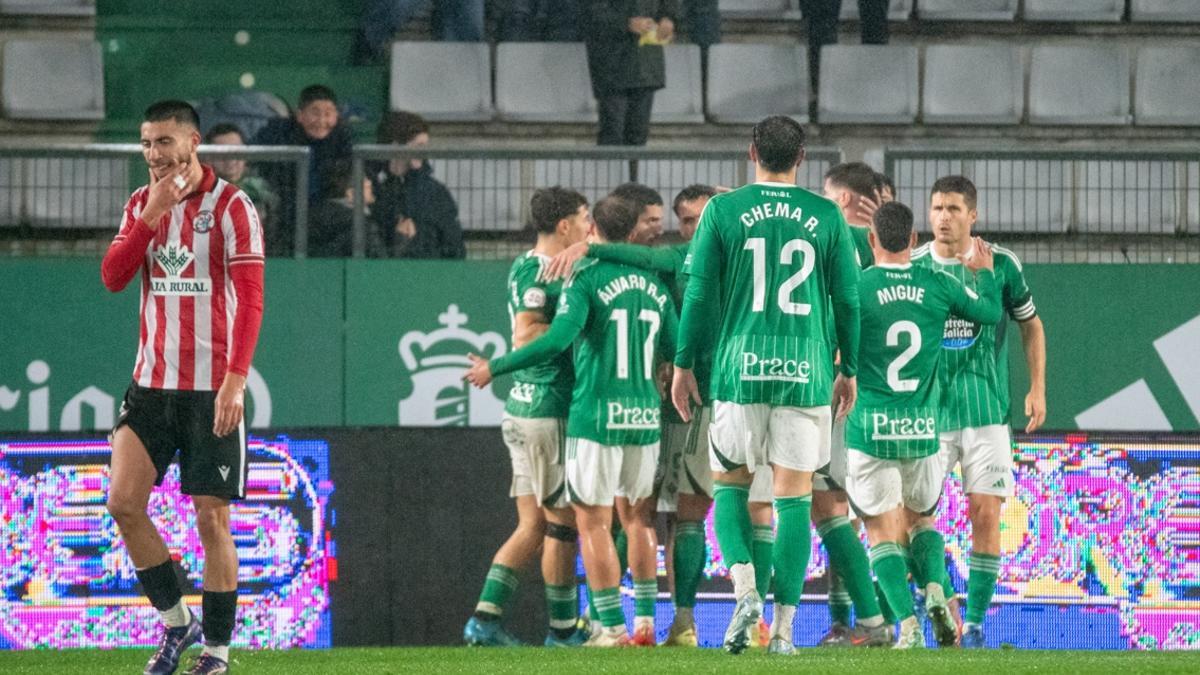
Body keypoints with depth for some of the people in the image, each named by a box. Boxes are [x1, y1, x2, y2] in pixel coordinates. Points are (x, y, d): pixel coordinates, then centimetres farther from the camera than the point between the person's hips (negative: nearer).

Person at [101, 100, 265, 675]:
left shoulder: (230, 207, -8)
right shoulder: (141, 204, 10)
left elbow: (250, 298, -13)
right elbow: (112, 277, -1)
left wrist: (235, 380, -22)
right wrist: (152, 214, -13)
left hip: (212, 388, -5)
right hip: (151, 383, 5)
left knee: (211, 518, -2)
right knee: (123, 501, -6)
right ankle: (175, 620, 11)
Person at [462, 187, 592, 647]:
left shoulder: (533, 267, 15)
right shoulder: (535, 270, -14)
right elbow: (526, 335, -24)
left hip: (523, 411, 9)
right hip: (547, 411, -9)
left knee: (533, 526, 10)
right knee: (564, 523, -1)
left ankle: (486, 618, 6)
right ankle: (563, 630, 6)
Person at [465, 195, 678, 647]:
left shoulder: (586, 279, -7)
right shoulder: (655, 284, 9)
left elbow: (557, 339, -19)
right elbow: (674, 348, 13)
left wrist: (495, 369, -11)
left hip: (597, 415, -5)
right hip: (645, 416, 5)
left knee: (593, 521, 1)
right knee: (635, 514, 19)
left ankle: (612, 627, -5)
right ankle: (645, 620, 15)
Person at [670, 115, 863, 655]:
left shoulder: (723, 210, 0)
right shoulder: (826, 216, 3)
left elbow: (699, 292, 1)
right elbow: (848, 299, 6)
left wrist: (683, 364, 9)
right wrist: (849, 369, 16)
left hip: (740, 368, 0)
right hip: (806, 372, 1)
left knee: (729, 484, 14)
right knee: (793, 498, 4)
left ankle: (745, 589, -9)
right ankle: (784, 625, 0)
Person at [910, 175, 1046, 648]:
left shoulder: (1001, 264, -1)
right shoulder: (911, 267, 0)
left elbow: (1031, 325, 12)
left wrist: (1037, 388, 4)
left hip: (986, 409, 0)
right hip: (928, 410, 1)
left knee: (985, 515, -4)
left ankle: (974, 623, 4)